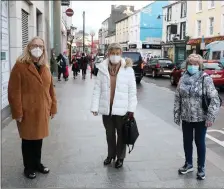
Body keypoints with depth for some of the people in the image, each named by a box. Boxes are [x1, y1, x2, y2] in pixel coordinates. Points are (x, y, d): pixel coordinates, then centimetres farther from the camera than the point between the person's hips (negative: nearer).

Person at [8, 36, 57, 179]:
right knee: (28, 140, 9)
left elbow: (50, 88, 11)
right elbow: (14, 91, -13)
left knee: (39, 138, 16)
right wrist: (17, 112, -16)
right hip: (27, 112, -5)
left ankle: (37, 163, 34)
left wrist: (53, 107, 9)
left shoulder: (45, 67, 10)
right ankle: (28, 167, 26)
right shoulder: (20, 66, -10)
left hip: (42, 111, 5)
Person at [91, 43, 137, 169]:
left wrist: (131, 108, -8)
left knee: (121, 134, 13)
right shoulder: (102, 68, -2)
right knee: (109, 134, 19)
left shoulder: (128, 69, -7)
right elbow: (97, 89, -1)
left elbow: (132, 91, -5)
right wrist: (95, 106, -5)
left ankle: (120, 157, 31)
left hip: (121, 109, -2)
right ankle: (111, 155, 38)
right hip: (106, 108, 2)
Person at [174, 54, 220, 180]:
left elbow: (215, 99, -13)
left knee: (200, 142, 8)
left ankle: (201, 168, 25)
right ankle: (188, 164, 35)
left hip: (201, 118, -4)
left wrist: (211, 117, -17)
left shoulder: (206, 79, -10)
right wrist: (176, 114, 4)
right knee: (187, 141, 15)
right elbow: (178, 98, 6)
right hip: (186, 118, 4)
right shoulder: (183, 79, 3)